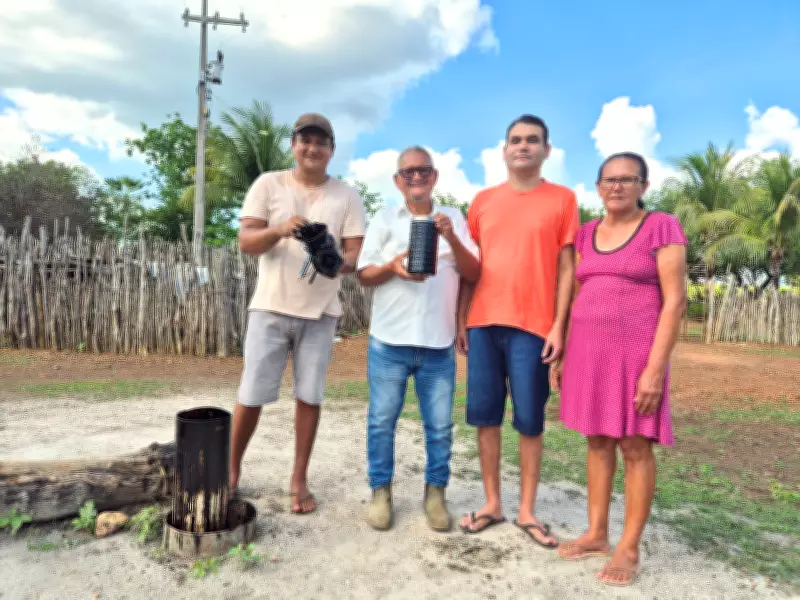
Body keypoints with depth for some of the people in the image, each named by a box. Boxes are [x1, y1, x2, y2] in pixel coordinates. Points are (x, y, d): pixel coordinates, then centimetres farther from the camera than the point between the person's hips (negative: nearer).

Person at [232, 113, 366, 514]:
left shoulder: (346, 196, 4)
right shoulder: (268, 184, 2)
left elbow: (356, 253, 0)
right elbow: (245, 242, -4)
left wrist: (340, 261, -23)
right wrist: (279, 230, -24)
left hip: (320, 311, 1)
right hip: (270, 307, -1)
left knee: (309, 396, 6)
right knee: (252, 395, 3)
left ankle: (299, 480, 20)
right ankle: (231, 471, 25)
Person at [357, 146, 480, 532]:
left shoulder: (453, 218, 8)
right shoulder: (384, 218, 7)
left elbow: (474, 274, 1)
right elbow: (363, 275, 4)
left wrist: (452, 239, -14)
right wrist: (392, 268, -16)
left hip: (438, 343, 1)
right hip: (389, 341, 0)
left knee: (439, 425, 7)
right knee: (381, 420, 6)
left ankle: (435, 493, 23)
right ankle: (380, 491, 22)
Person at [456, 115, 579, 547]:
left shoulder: (562, 200, 3)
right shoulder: (483, 201, 11)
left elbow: (566, 268, 1)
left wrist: (559, 325, -6)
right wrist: (460, 319, 7)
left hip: (533, 325, -3)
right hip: (483, 322, 3)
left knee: (530, 421, 4)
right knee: (485, 415, 7)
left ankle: (527, 511, 19)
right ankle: (492, 503, 22)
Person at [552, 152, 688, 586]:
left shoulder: (662, 227, -5)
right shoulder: (587, 234, 10)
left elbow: (675, 301, -10)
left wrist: (655, 368, -17)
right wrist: (565, 354, 9)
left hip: (635, 353, -5)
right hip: (589, 352, 5)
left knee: (635, 446, 1)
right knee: (597, 441, 10)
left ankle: (629, 548, 13)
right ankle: (596, 535, 22)